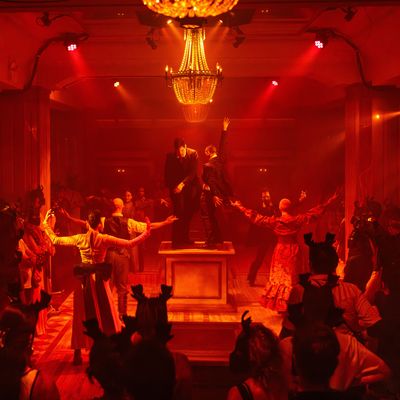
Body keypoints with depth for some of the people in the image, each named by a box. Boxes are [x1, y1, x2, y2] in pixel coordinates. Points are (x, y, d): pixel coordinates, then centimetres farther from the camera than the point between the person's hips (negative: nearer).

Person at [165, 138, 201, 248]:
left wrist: (183, 183, -24)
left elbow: (193, 172, -12)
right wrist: (171, 187, -8)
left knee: (188, 213, 2)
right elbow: (167, 174, 1)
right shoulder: (170, 156, -6)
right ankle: (177, 240, -9)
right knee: (179, 212, -12)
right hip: (176, 187, -2)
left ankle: (185, 238, 15)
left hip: (190, 186, 2)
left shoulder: (193, 154, -7)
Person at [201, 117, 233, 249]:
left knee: (206, 217, 2)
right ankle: (218, 239, 21)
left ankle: (210, 242, 1)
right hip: (221, 192, 8)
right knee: (212, 216, 20)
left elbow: (210, 182, -24)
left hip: (208, 194, -8)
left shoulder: (208, 166, -21)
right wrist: (224, 130, 14)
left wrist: (214, 195, -24)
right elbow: (222, 145, 10)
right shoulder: (220, 159, -1)